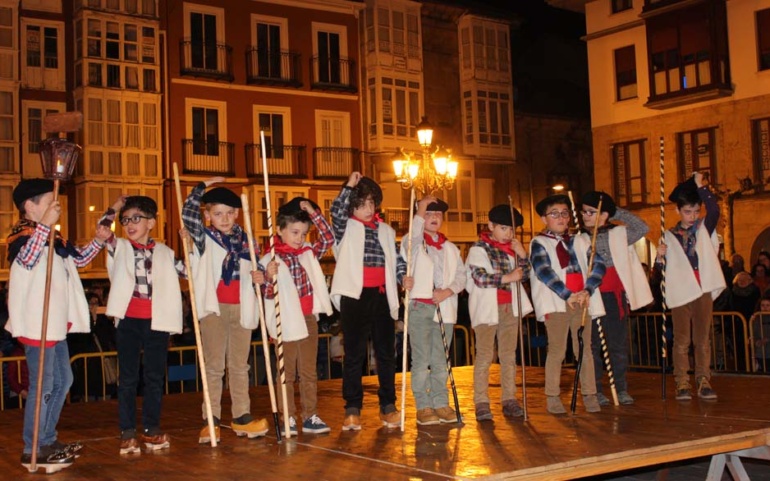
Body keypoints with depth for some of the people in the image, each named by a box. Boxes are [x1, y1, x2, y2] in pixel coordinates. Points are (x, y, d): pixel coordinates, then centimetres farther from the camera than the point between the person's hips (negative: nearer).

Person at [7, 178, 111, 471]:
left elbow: (79, 259, 28)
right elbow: (27, 259, -35)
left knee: (63, 380, 18)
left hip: (56, 324, 10)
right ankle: (33, 451, 3)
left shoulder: (54, 239, 16)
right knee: (43, 385, -6)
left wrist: (98, 240, 12)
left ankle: (47, 440, 29)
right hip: (36, 325, -10)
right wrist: (45, 224, -43)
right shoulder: (23, 235, -13)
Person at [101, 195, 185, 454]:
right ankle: (127, 432, 9)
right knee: (128, 378, 3)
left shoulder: (164, 252, 10)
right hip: (128, 321, -1)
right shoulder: (120, 248, 7)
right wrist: (114, 208, -7)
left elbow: (187, 270, 15)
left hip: (157, 322, 1)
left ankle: (151, 429, 17)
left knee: (155, 377, 7)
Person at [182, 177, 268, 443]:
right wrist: (203, 186, -11)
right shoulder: (204, 237, 2)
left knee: (239, 365, 9)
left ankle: (241, 416, 16)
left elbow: (256, 267, 20)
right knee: (214, 366, 0)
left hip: (241, 308, 3)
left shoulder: (246, 239, 10)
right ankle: (211, 420, 5)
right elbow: (187, 214, -13)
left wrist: (259, 275, -2)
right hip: (214, 308, -3)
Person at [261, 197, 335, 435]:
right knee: (286, 372, 5)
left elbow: (328, 237, 1)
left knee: (310, 371, 9)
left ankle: (310, 416, 15)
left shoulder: (309, 254, 7)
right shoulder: (271, 260, -7)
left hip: (309, 319, 5)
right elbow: (268, 295, -8)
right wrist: (270, 278, -28)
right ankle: (288, 417, 11)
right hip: (287, 322, -5)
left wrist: (313, 212, -5)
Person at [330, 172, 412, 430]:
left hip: (382, 296, 4)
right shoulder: (346, 227, 3)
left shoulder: (386, 231, 15)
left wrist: (403, 275, 0)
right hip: (355, 296, -4)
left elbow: (396, 258, 18)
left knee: (386, 353, 8)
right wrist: (349, 186, -20)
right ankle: (352, 409, 6)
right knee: (354, 353, 1)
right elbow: (337, 211, -17)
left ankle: (388, 406, 17)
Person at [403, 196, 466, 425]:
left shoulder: (450, 248, 17)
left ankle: (441, 404, 14)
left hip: (445, 309, 4)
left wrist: (448, 291, -7)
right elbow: (414, 237, -23)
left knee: (440, 361, 8)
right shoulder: (413, 243, 3)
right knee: (421, 360, -3)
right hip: (420, 307, -4)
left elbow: (461, 275, 11)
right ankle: (423, 407, 2)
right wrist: (421, 209, -22)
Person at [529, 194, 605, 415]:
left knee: (585, 349, 6)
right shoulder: (539, 243, 3)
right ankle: (552, 397, 4)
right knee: (557, 351, -2)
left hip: (582, 301, 4)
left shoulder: (580, 241, 15)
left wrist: (587, 291, -12)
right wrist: (567, 295, -19)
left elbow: (598, 264, 4)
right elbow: (543, 271, -11)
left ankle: (589, 395, 12)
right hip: (556, 303, -4)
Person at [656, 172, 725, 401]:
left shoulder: (705, 228, 11)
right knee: (682, 339, 0)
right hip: (680, 292, -1)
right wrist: (659, 257, -14)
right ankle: (682, 382, 2)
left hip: (703, 289, 1)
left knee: (703, 337, 3)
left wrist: (701, 186, -11)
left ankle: (703, 380, 7)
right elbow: (662, 269, 6)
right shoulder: (669, 236, 10)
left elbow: (714, 210, -10)